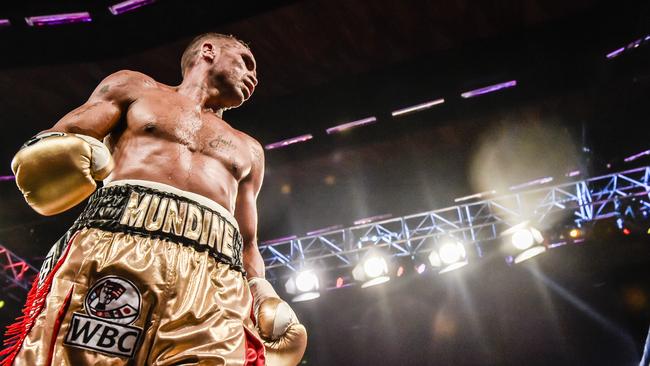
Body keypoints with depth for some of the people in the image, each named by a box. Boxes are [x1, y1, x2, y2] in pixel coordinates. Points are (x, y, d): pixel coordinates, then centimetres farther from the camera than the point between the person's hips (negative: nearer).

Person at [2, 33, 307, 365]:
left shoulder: (248, 150, 32)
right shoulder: (134, 87, 25)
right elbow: (57, 141, 16)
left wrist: (261, 290, 9)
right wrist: (49, 153, -8)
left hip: (215, 277, 3)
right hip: (116, 243, -2)